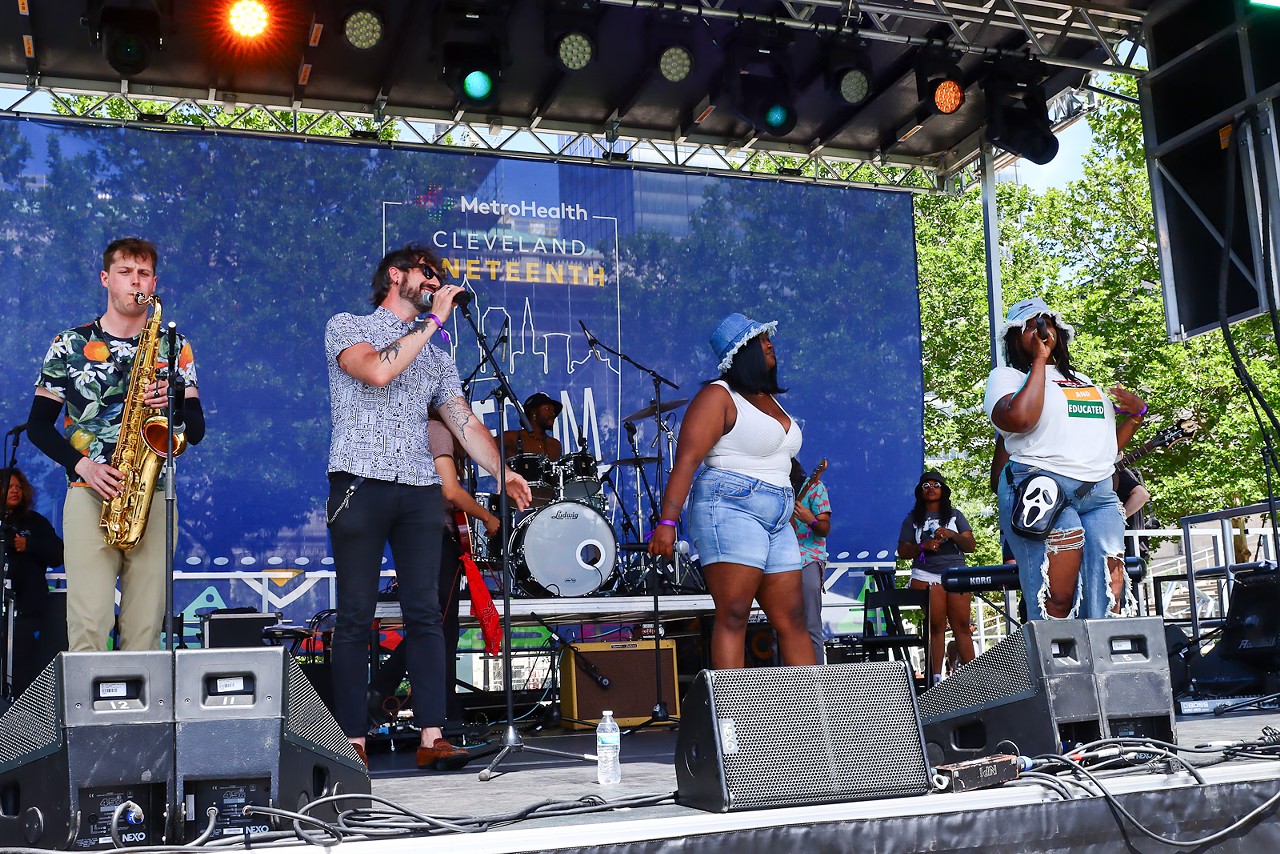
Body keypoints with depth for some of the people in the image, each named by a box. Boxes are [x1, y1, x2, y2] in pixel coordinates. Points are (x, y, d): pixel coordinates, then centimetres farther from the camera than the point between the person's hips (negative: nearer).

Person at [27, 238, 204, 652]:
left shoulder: (174, 348, 13)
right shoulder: (69, 345, 9)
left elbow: (196, 431, 10)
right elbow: (38, 424, 9)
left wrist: (173, 400, -12)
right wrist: (82, 465, -8)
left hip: (154, 497, 1)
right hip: (89, 494, -1)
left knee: (145, 629, 0)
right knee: (89, 625, -9)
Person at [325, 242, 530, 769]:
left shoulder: (436, 356, 22)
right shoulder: (346, 327, 7)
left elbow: (464, 421, 13)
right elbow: (377, 371, -14)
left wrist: (502, 470, -3)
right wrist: (433, 320, -8)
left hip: (419, 491, 4)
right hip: (360, 484, -4)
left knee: (425, 613, -3)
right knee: (356, 618, -2)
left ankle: (431, 738, -3)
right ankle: (354, 742, 2)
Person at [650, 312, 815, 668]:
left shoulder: (771, 399, 21)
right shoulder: (717, 396, -5)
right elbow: (686, 461, -15)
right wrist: (667, 521, -25)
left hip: (777, 523, 8)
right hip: (730, 509, -8)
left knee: (793, 620, 6)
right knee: (733, 616, -13)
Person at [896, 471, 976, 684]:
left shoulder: (955, 515, 17)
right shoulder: (913, 519, 14)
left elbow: (971, 545, 9)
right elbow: (903, 551, 8)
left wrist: (952, 535, -9)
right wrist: (923, 547, -10)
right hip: (927, 575, -1)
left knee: (962, 625, -6)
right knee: (935, 626, -8)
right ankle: (936, 679, -9)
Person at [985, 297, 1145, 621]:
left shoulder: (1082, 380, 28)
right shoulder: (1006, 376, 10)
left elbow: (1109, 445, 32)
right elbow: (1019, 418, -15)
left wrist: (1136, 414, 15)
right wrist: (1040, 360, -4)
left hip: (1100, 494, 6)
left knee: (1110, 601, -6)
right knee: (1056, 603, -17)